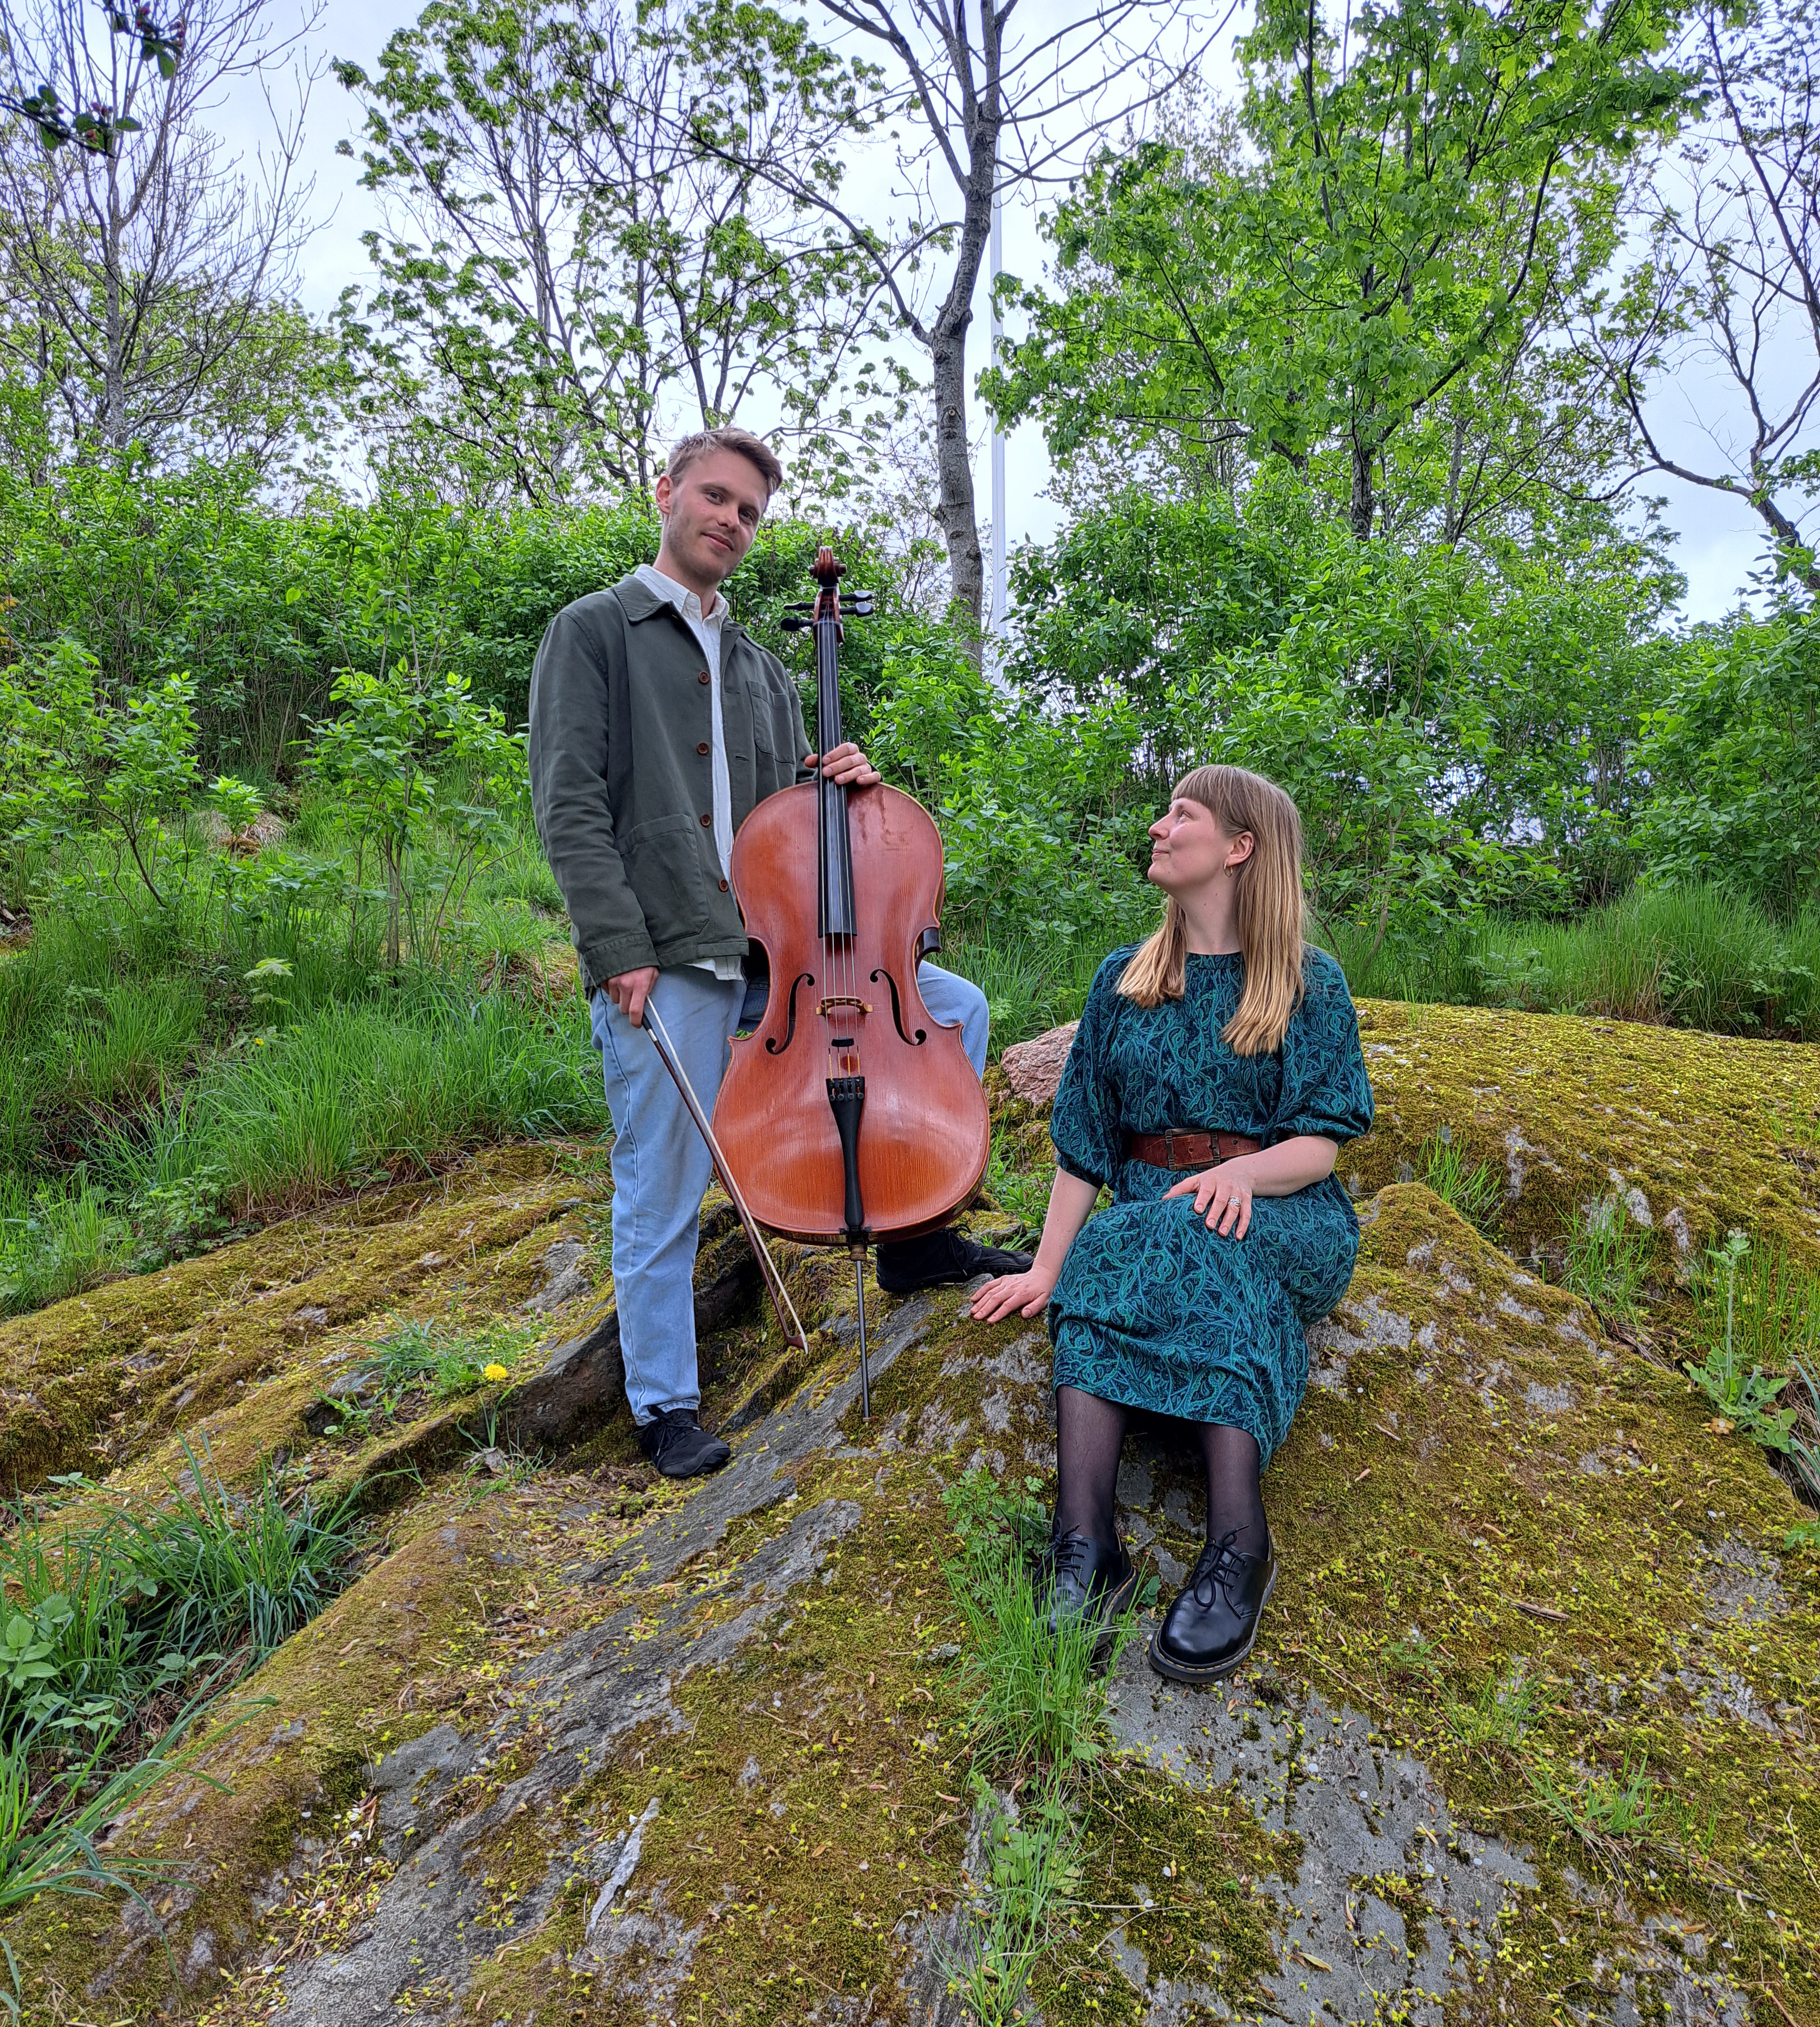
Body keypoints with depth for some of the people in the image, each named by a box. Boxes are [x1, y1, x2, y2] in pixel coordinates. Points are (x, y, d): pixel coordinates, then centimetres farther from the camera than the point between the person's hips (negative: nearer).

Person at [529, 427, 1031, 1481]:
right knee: (664, 1197, -2)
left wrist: (839, 783, 1)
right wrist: (622, 950, -17)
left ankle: (917, 1233, 12)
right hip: (665, 964, -6)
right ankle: (668, 1409, 17)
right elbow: (570, 807, -8)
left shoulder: (762, 669, 22)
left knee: (956, 1008, 2)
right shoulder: (595, 631, 3)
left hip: (772, 951, 6)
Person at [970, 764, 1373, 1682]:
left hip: (1284, 1223, -2)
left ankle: (1237, 1541, -42)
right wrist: (1046, 1267, -2)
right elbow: (1086, 1143, 10)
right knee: (1100, 1265, -32)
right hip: (1146, 1215, 3)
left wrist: (1243, 1172, -25)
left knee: (1191, 1238, -36)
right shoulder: (1123, 981, 14)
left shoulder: (1310, 985, 5)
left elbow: (1321, 1144, -2)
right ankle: (1085, 1542, -43)